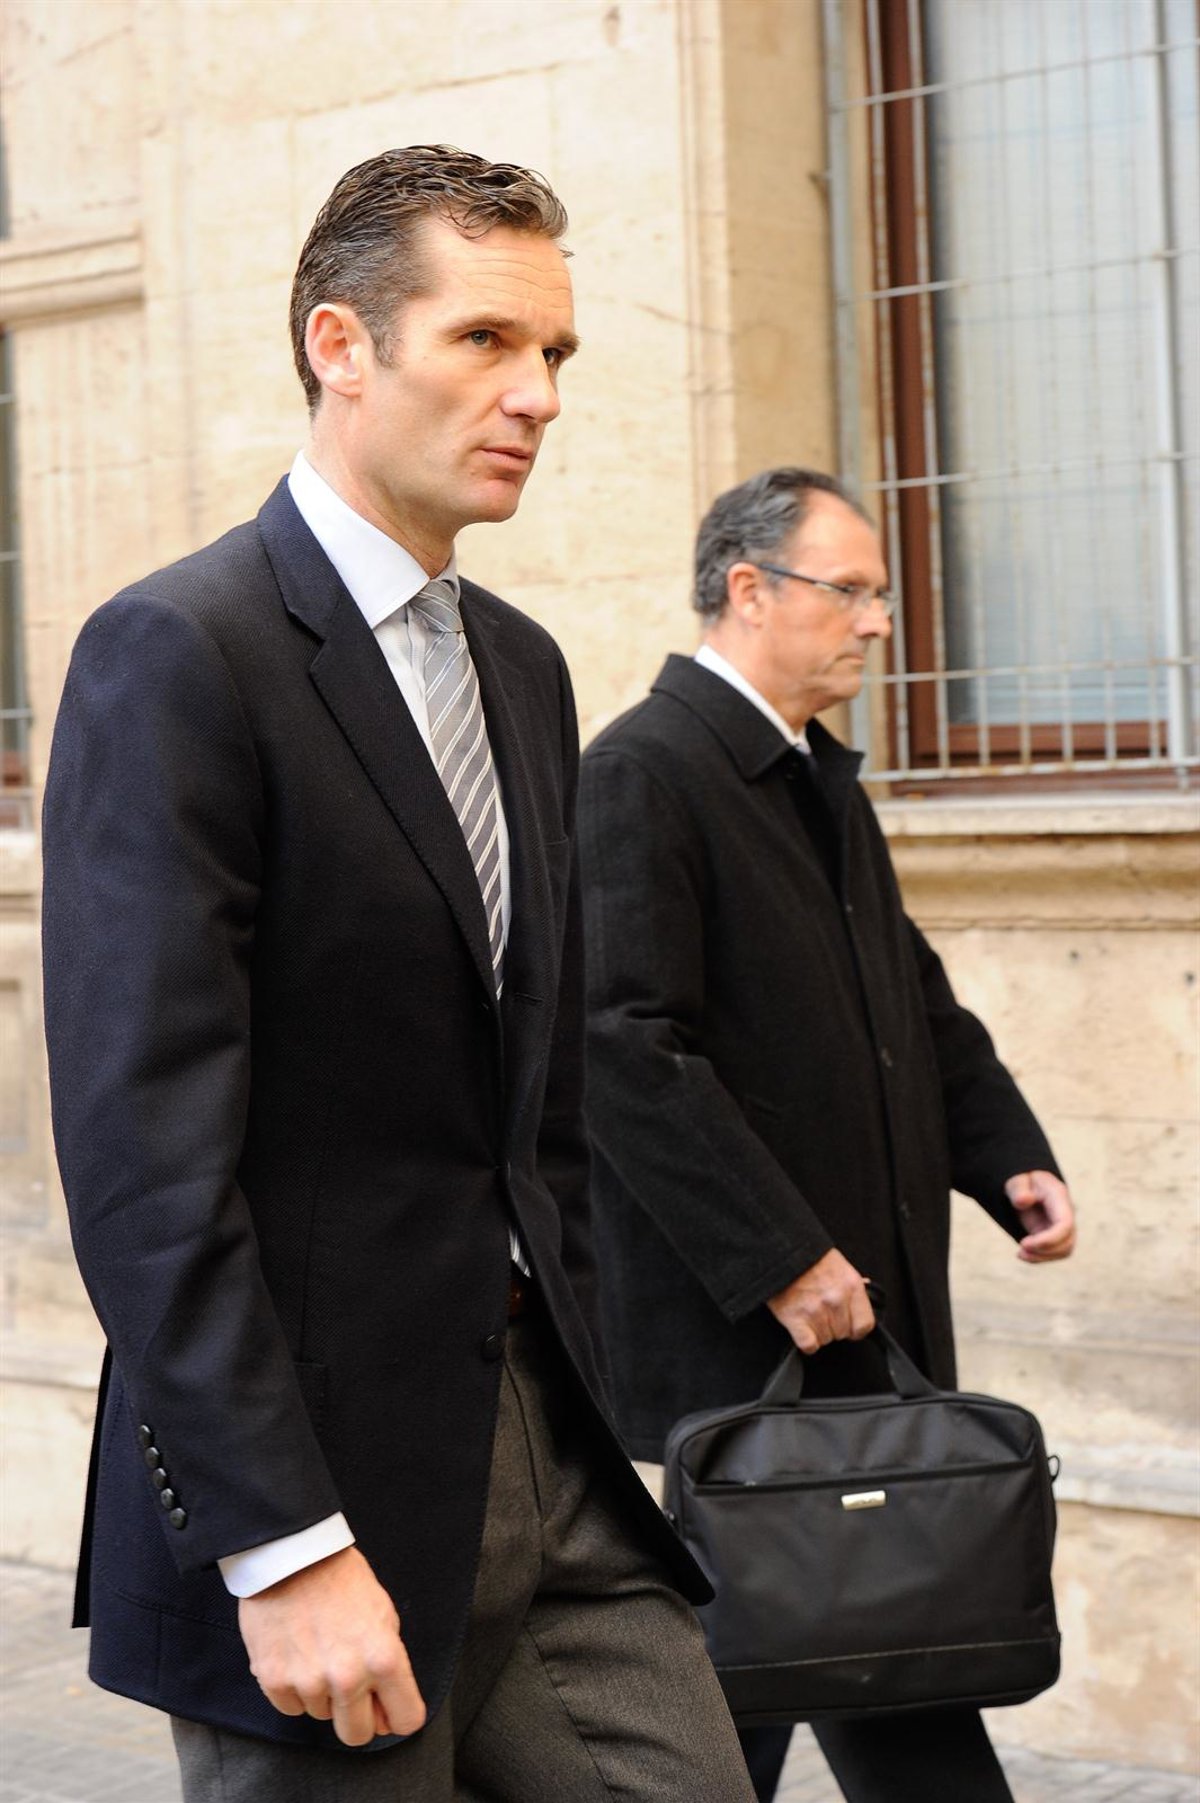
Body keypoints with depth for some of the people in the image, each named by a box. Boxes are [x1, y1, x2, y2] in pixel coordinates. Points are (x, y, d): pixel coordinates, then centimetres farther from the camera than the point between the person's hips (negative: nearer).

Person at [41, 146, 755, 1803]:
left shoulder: (523, 667, 14)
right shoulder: (176, 655, -12)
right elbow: (143, 1151, -19)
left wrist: (576, 1394, 14)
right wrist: (282, 1547, -21)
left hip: (545, 1455, 7)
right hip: (325, 1477, -7)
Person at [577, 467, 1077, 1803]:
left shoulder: (824, 783, 18)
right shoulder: (639, 776, -12)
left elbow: (915, 995, 25)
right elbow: (629, 1049, -21)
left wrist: (1008, 1154, 8)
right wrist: (780, 1260, -21)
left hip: (870, 1314, 9)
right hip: (735, 1337, -8)